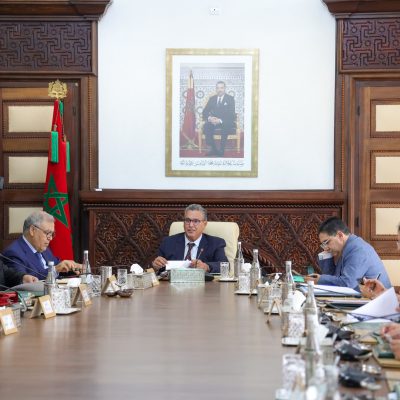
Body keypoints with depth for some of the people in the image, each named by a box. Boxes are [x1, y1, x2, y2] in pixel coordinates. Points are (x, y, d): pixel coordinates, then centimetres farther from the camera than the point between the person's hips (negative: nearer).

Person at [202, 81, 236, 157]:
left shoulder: (230, 98, 1)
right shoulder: (212, 99, 13)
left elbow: (231, 113, -10)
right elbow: (205, 111, 8)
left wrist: (220, 120, -25)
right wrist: (209, 118, -16)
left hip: (226, 122, -3)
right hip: (213, 121, 3)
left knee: (225, 127, -38)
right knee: (206, 126, -29)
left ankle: (221, 150, -27)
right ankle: (213, 149, -23)